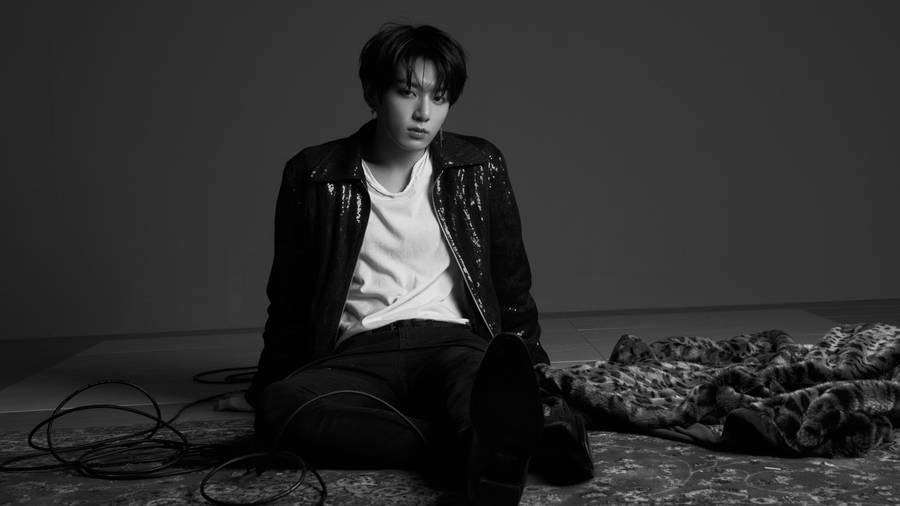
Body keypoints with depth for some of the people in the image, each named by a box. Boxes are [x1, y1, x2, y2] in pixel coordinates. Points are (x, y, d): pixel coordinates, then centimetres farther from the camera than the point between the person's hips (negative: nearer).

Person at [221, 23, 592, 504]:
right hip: (360, 354, 0)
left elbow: (512, 285, 17)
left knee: (487, 375, -36)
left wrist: (532, 372, 14)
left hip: (453, 341, 1)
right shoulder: (313, 176, 6)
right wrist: (268, 387, 15)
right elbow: (288, 298, 15)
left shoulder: (479, 167, 9)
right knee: (281, 406, -34)